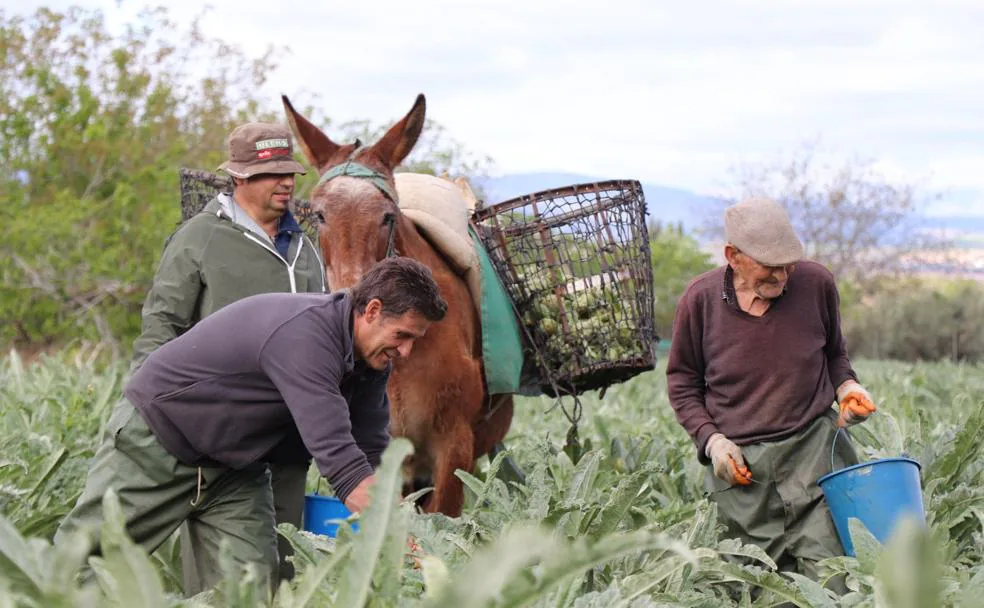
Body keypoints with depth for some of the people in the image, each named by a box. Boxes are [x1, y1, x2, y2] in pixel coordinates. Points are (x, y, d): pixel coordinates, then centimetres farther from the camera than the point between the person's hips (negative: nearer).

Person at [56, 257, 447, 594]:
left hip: (235, 468, 8)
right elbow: (338, 459, -40)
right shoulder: (306, 334, -35)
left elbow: (373, 455, -1)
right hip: (153, 439, -8)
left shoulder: (370, 354, -6)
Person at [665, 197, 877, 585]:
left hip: (813, 449, 0)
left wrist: (846, 386, 0)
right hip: (739, 462, 0)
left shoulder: (816, 283, 0)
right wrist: (710, 439, -3)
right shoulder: (700, 299, -3)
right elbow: (682, 382, 10)